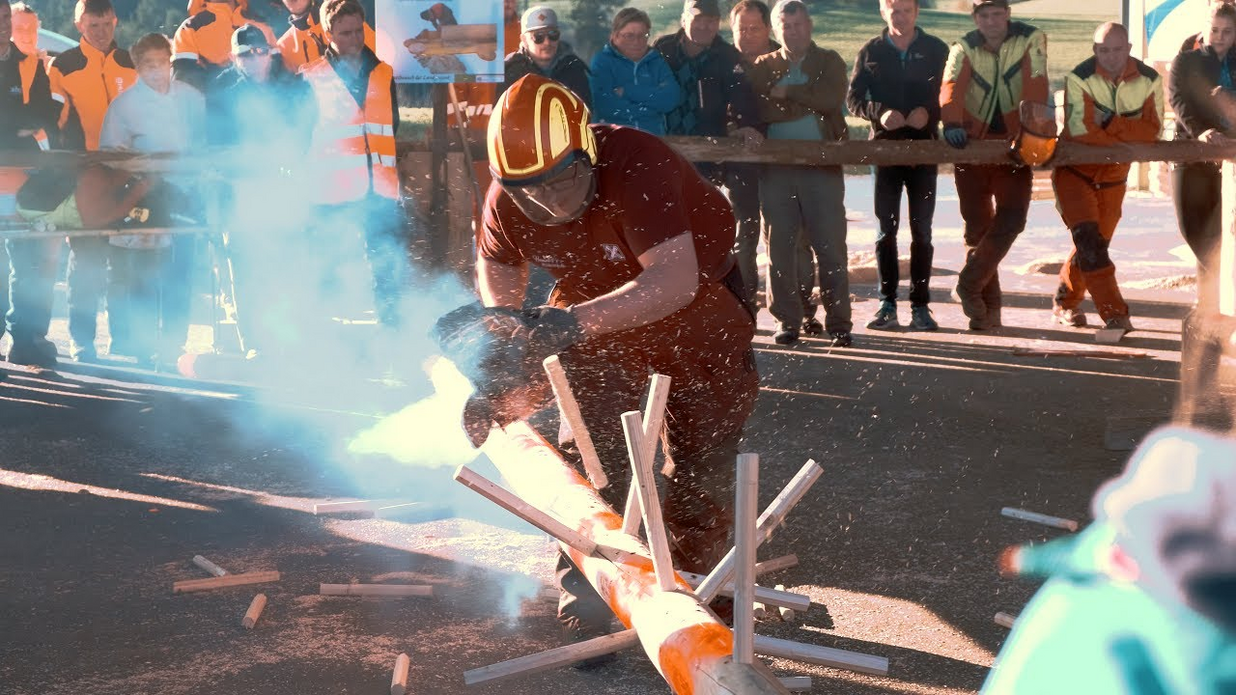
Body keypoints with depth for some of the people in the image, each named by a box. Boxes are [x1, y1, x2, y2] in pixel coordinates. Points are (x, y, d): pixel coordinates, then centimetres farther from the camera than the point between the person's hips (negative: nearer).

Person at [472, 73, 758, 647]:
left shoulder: (638, 167, -40)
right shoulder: (507, 201, -22)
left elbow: (676, 281, -48)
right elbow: (496, 261, 1)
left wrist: (574, 321, -53)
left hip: (700, 297, -3)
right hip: (599, 310, 3)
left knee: (704, 459, 6)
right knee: (590, 453, -9)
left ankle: (690, 582, 27)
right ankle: (585, 602, -2)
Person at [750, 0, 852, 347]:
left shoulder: (829, 62, 10)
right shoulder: (762, 67, 13)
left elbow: (832, 98, -10)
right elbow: (758, 111, -3)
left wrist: (787, 93, -6)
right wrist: (809, 102, -10)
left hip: (822, 166, -1)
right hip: (776, 168, 1)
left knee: (831, 248, -4)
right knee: (780, 249, 1)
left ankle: (839, 323, 0)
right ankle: (787, 321, 9)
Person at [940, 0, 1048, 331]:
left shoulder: (1031, 40, -6)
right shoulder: (964, 48, -3)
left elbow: (1035, 85, -19)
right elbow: (951, 86, -19)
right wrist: (952, 124, -38)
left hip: (1012, 142, -1)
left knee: (1011, 218, -15)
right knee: (978, 225, 5)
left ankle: (970, 283, -2)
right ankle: (989, 308, 14)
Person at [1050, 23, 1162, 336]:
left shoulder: (1148, 80, -9)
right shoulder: (1079, 78, -21)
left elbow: (1153, 130, -15)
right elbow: (1079, 131, -29)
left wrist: (1111, 123, -27)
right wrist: (1128, 137, -17)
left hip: (1113, 174, 4)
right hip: (1075, 169, -4)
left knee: (1095, 242, 12)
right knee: (1089, 237, -19)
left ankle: (1065, 304, 30)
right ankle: (1113, 312, -21)